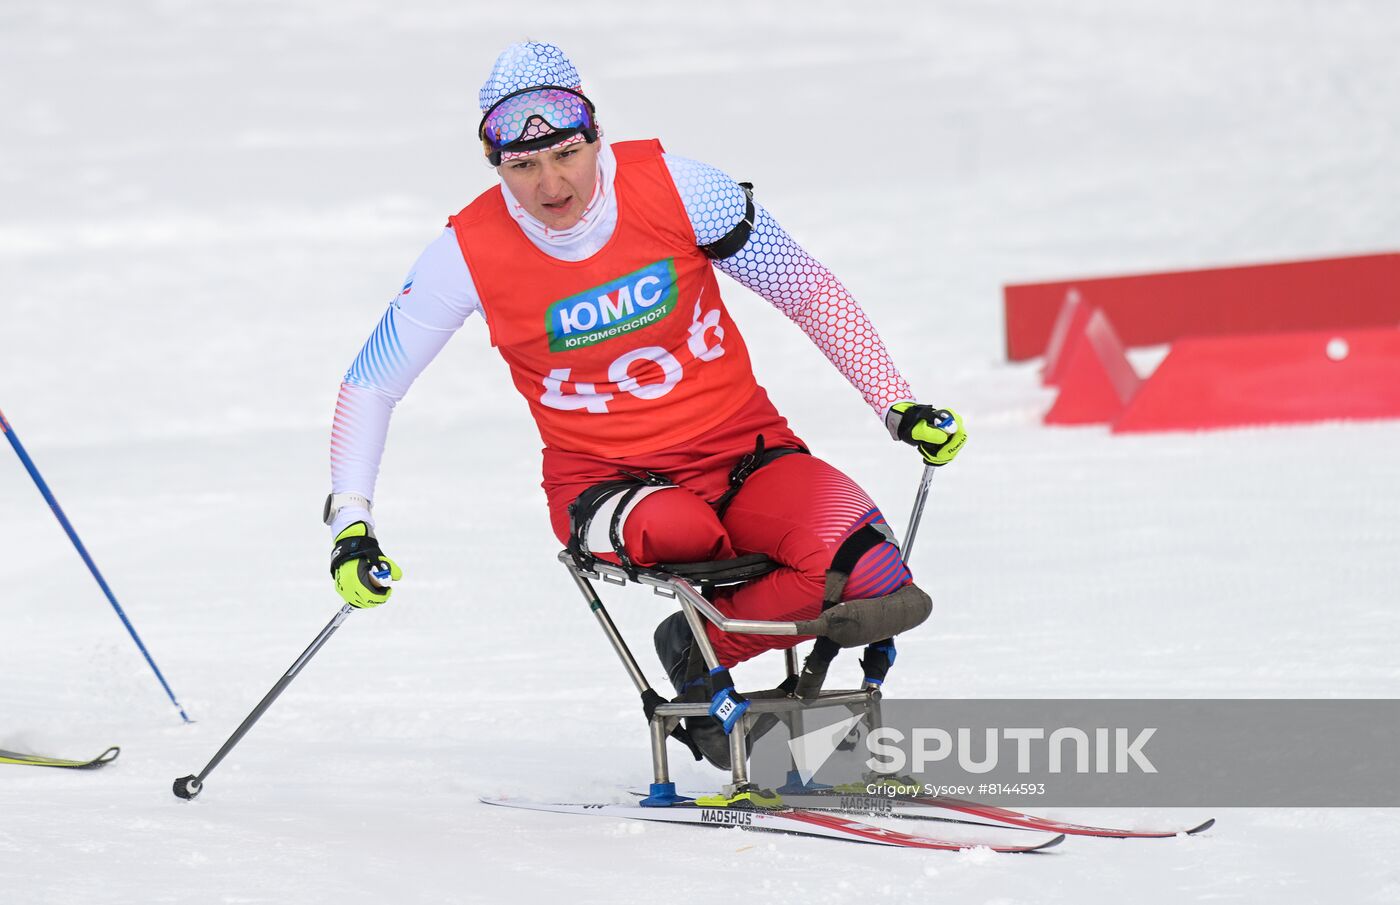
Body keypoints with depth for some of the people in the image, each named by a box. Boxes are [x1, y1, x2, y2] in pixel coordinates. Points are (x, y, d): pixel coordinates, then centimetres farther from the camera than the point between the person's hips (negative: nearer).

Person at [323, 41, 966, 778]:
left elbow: (807, 290, 0)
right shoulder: (469, 253, -11)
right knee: (675, 529, -38)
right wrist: (349, 522, -9)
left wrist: (898, 406, -1)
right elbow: (369, 384, 1)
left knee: (865, 574, -28)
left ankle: (702, 649, -5)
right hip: (606, 483, -1)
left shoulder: (670, 186, -12)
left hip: (743, 449, 1)